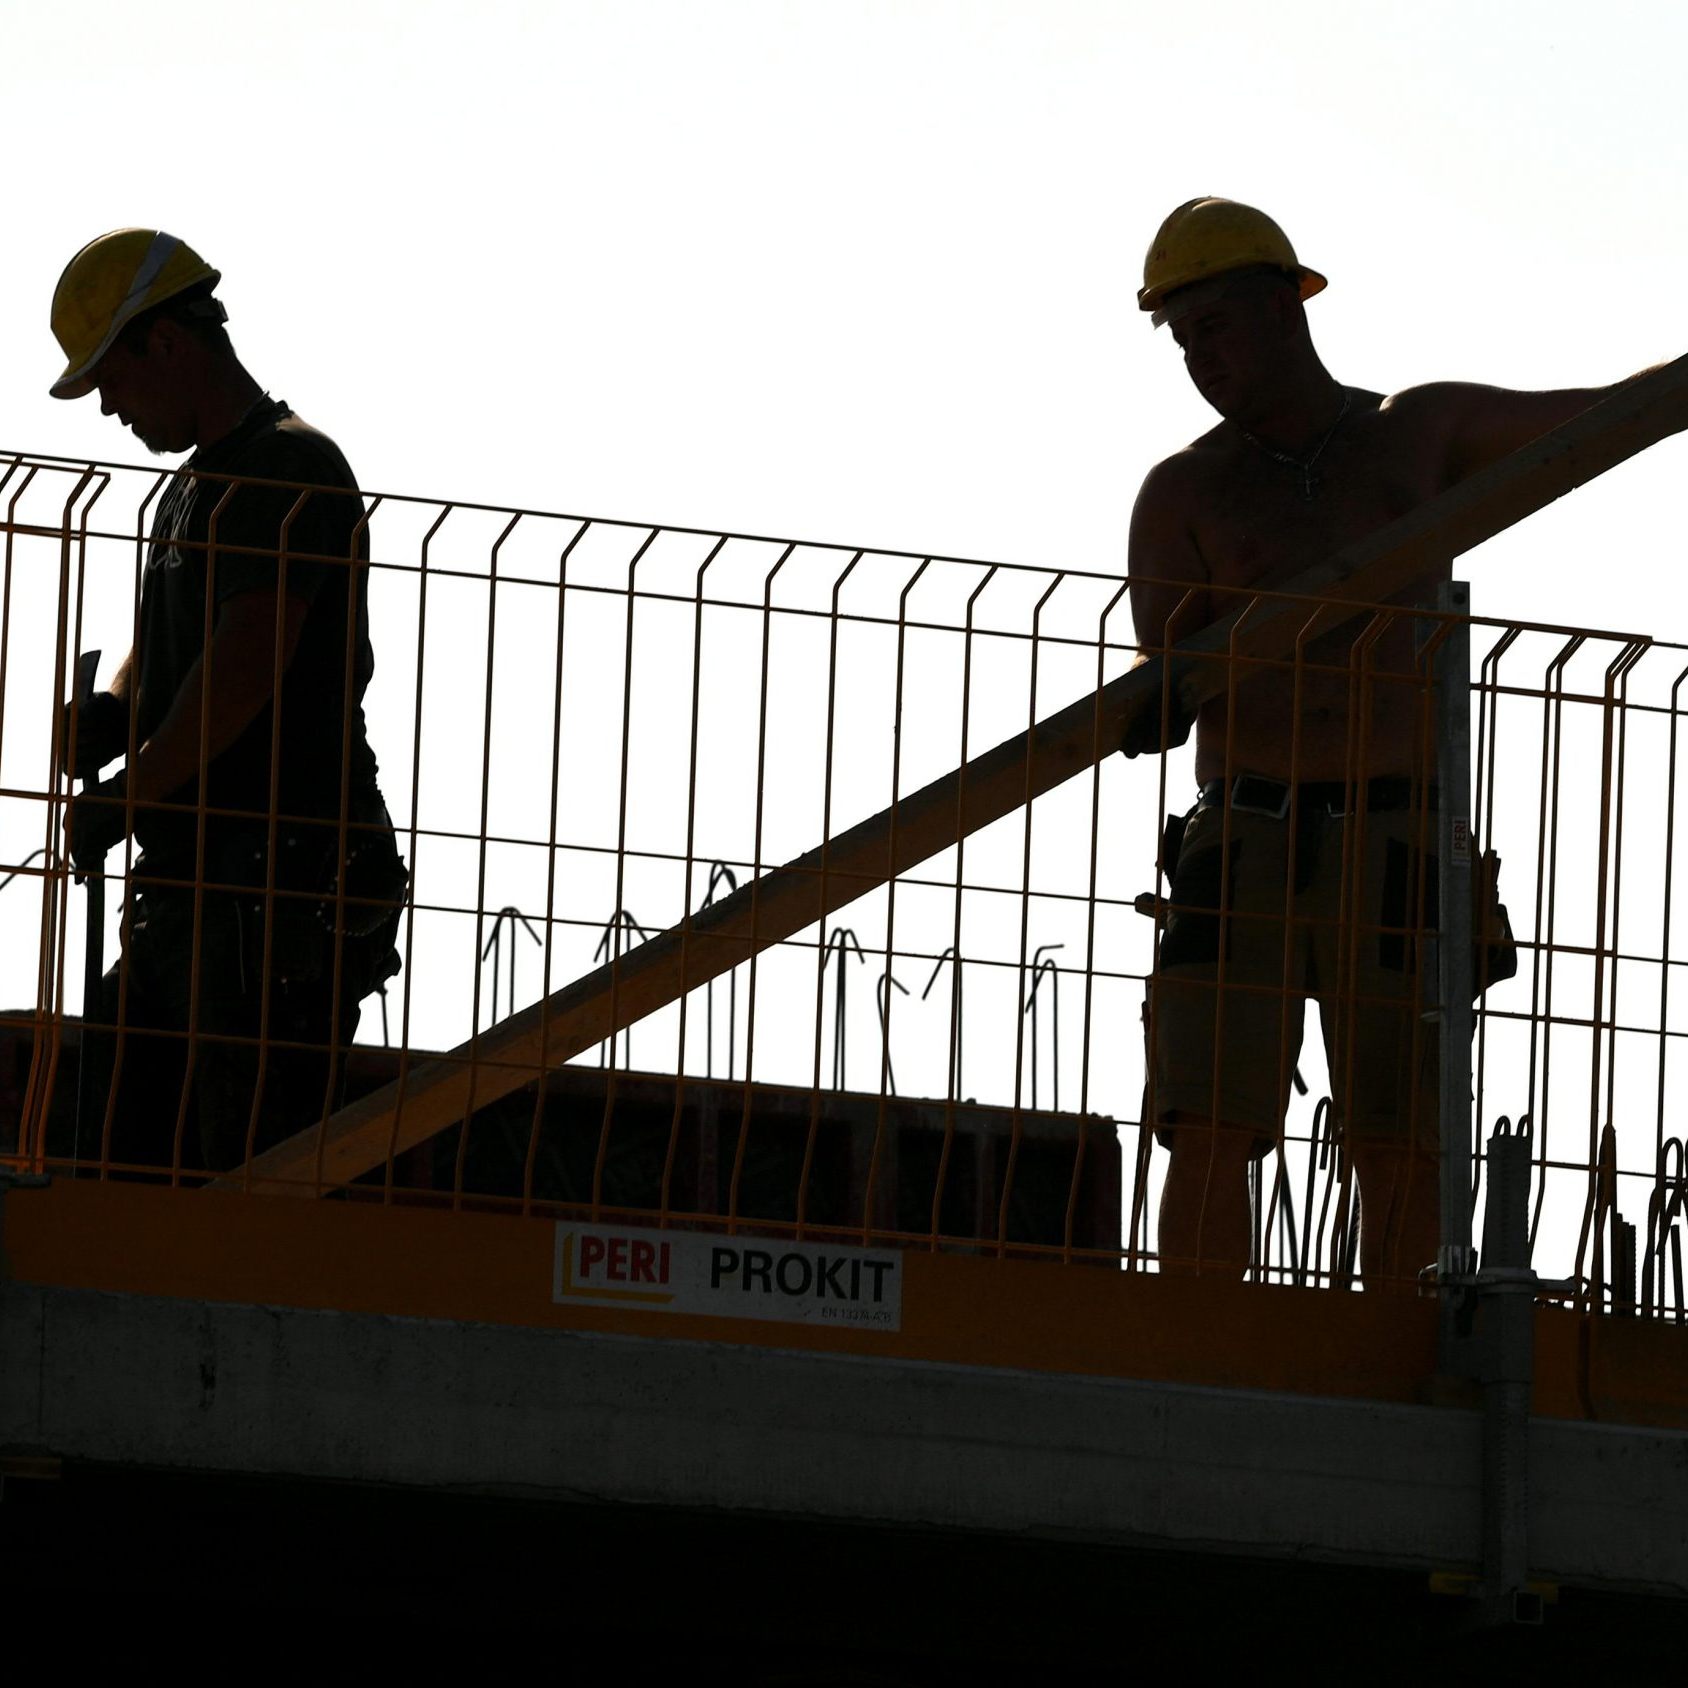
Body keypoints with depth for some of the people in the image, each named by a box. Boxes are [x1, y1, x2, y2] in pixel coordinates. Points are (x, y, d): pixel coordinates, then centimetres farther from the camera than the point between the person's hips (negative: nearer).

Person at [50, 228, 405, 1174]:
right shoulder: (192, 491, 22)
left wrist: (128, 794, -10)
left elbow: (245, 667, -18)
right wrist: (113, 715, 3)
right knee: (116, 1141, 8)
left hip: (284, 889, -10)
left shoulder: (294, 472, -9)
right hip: (194, 888, 10)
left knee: (257, 1162, -12)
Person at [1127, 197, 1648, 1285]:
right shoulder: (1184, 494, 9)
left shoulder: (1417, 436, 14)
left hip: (1394, 849, 1)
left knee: (1403, 1146, -6)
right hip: (1244, 844, -1)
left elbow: (1604, 415, 25)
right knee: (1211, 1129, -12)